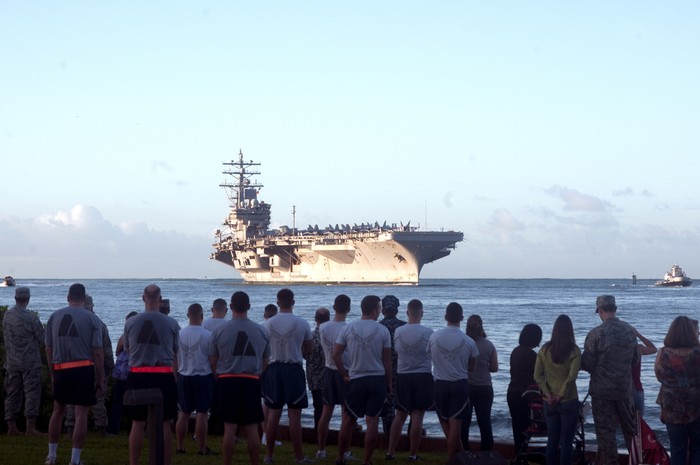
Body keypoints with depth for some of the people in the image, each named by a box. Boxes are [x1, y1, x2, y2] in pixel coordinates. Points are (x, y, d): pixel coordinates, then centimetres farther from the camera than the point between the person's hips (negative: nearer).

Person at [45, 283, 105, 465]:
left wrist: (52, 374, 18)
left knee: (58, 410, 18)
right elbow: (97, 352, -6)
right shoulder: (92, 319, -3)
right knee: (81, 414, 1)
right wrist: (101, 379, 0)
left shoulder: (54, 317, 5)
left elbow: (48, 349, 9)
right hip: (84, 369, -3)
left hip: (60, 370, 3)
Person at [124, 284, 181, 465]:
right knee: (164, 423, 5)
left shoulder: (131, 322, -2)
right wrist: (173, 377, 25)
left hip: (138, 376, 1)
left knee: (137, 423, 7)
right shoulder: (171, 324, -3)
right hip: (164, 376, -1)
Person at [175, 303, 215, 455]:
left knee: (184, 413, 11)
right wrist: (216, 377, 6)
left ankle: (180, 447, 13)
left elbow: (174, 358, 8)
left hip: (183, 377, 4)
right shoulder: (207, 335, -12)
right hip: (203, 376, -4)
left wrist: (176, 376, 20)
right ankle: (202, 448, 1)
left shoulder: (179, 334, -1)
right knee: (202, 413, 0)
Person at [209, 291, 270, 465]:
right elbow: (266, 361, 11)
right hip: (251, 382, 1)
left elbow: (212, 361, 2)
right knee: (252, 428, 5)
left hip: (227, 381, -1)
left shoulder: (219, 330, -4)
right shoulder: (261, 331, 1)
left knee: (230, 427, 2)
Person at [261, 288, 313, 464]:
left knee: (274, 413, 10)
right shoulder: (302, 324, -7)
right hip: (294, 369, -2)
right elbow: (308, 349, 4)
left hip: (273, 369, 2)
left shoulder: (269, 323, -3)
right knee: (295, 415, 1)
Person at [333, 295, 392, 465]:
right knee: (372, 421, 1)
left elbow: (336, 355, -2)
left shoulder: (348, 328, -1)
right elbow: (387, 360, 0)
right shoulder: (382, 331, -3)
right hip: (377, 379, -1)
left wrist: (344, 374, 8)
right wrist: (389, 383, 9)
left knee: (348, 420, 12)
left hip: (356, 380, 1)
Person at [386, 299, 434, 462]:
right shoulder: (428, 333, -11)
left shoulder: (398, 332, -4)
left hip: (403, 376, 3)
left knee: (400, 416, 13)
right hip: (423, 376, -3)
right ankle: (413, 454, 4)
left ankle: (390, 451, 11)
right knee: (417, 417, 2)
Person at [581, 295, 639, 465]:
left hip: (602, 390, -4)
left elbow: (586, 364, -14)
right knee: (631, 429, 18)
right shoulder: (630, 331, -2)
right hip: (625, 389, 4)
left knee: (605, 431, 4)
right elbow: (635, 360, 9)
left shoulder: (596, 334, -17)